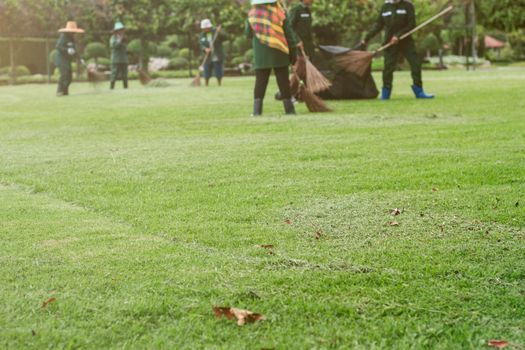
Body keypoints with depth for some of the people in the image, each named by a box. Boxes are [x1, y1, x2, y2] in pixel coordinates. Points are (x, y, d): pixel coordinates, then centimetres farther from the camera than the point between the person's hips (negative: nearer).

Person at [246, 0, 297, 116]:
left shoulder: (252, 14, -1)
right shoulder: (280, 12, -4)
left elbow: (248, 34, 9)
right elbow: (288, 33, -1)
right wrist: (293, 52, 5)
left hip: (261, 55, 1)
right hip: (279, 54, -1)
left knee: (260, 81, 3)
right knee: (283, 81, 5)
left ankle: (257, 110, -4)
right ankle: (289, 109, 7)